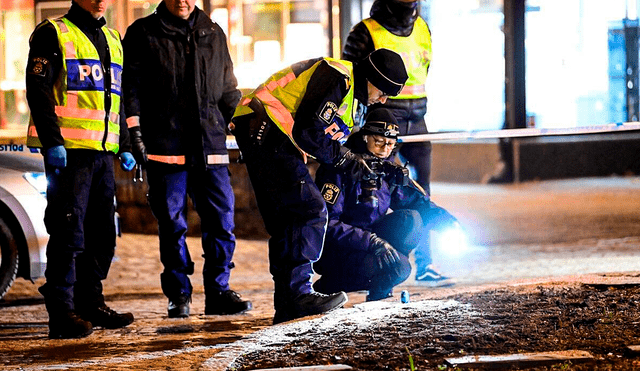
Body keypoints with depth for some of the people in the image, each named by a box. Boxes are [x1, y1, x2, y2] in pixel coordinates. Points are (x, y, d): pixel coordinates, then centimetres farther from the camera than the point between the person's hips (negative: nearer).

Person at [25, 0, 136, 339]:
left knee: (102, 233, 10)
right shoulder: (53, 34, -3)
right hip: (68, 151, -8)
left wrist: (124, 145, 19)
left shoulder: (111, 40, 20)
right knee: (69, 232, -9)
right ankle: (62, 312, -7)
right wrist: (52, 141, -18)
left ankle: (90, 302, 20)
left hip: (102, 152, 8)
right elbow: (38, 91, -10)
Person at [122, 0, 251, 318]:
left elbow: (228, 89, 22)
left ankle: (218, 291, 7)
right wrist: (134, 132, -8)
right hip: (164, 146, -3)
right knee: (172, 224, 1)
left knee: (221, 220, -1)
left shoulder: (213, 34, 17)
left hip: (209, 144, 3)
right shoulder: (143, 34, 5)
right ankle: (179, 295, 9)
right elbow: (130, 86, 1)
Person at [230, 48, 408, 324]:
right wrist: (347, 161, -10)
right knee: (310, 211, -15)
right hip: (265, 134, -11)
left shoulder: (348, 88, 20)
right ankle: (298, 293, -17)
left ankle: (287, 306, 13)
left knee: (285, 222, 11)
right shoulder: (337, 79, -14)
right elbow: (308, 132, -20)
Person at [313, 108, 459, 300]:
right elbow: (326, 223, -24)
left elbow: (415, 201, 9)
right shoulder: (339, 168, -18)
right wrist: (372, 241, -34)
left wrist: (446, 220, -13)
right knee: (399, 267, -27)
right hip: (334, 253, -7)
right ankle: (327, 286, -8)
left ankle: (378, 292, -4)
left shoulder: (388, 169, 6)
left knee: (410, 219, -15)